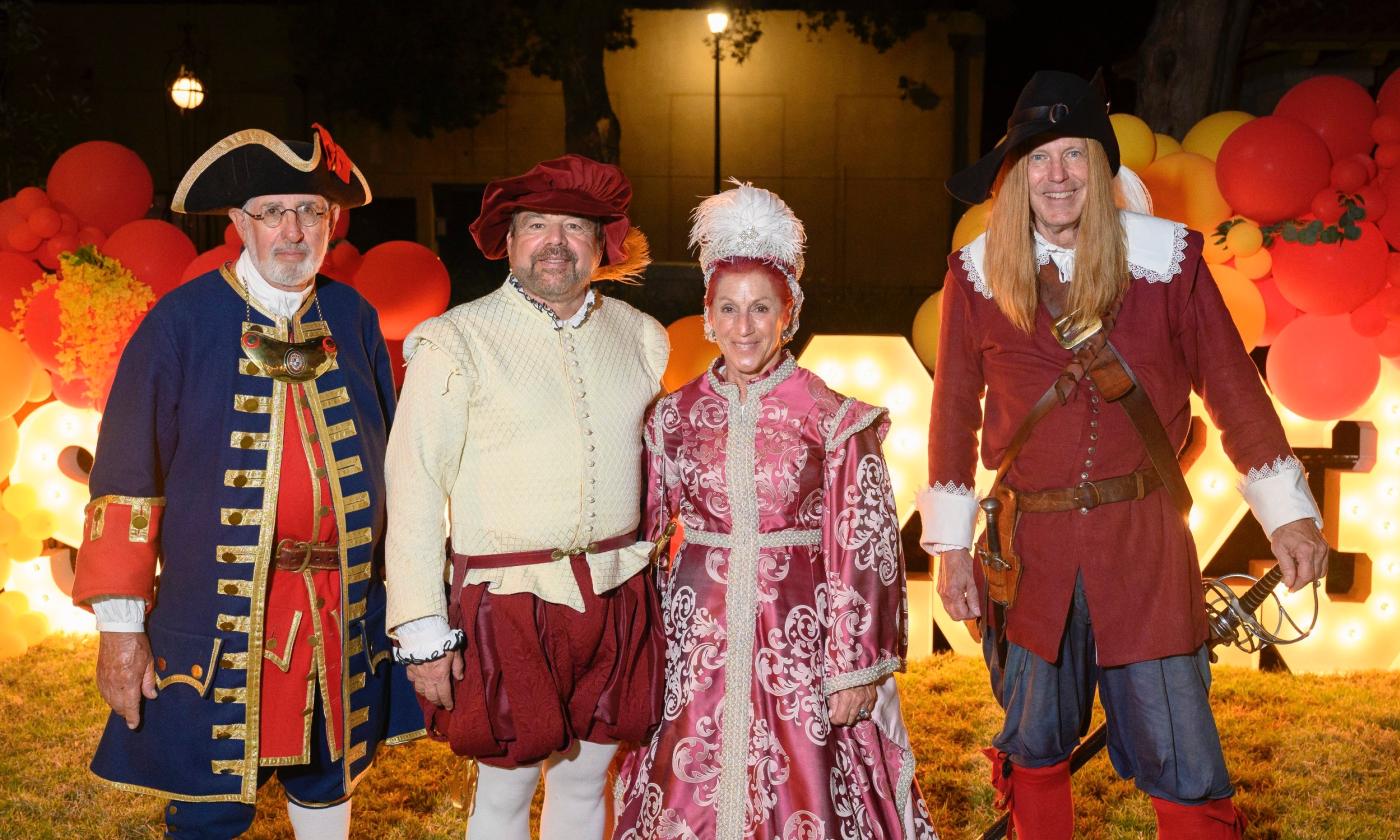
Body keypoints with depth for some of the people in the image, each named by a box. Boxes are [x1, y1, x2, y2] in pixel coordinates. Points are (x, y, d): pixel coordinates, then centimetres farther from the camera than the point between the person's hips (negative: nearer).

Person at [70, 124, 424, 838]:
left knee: (328, 782, 20)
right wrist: (121, 625, -10)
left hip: (344, 611, 3)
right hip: (218, 617, -3)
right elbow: (126, 477, -7)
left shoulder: (354, 318, 4)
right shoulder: (180, 321, -6)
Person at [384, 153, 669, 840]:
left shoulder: (639, 336, 8)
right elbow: (414, 494, -8)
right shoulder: (455, 343, -6)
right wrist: (423, 632, -11)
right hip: (509, 603, -4)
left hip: (618, 599, 4)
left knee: (585, 782, 16)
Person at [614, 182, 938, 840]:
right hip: (698, 636, 3)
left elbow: (865, 550, -4)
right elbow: (643, 533, 10)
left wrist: (856, 668, -6)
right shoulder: (674, 416, 4)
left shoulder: (833, 419, -5)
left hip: (800, 631, -2)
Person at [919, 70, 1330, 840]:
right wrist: (950, 545, 5)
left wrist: (1288, 514, 0)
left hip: (1146, 544, -1)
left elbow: (1231, 386, 2)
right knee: (1035, 748, 16)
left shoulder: (1167, 257, -3)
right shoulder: (978, 272, -1)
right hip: (1030, 547, 1)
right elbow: (953, 411, 4)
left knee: (1181, 764, 3)